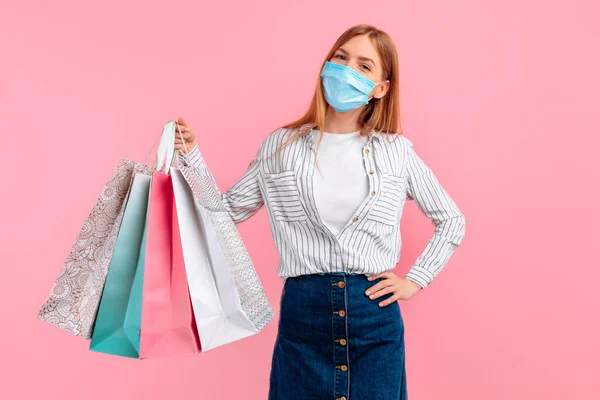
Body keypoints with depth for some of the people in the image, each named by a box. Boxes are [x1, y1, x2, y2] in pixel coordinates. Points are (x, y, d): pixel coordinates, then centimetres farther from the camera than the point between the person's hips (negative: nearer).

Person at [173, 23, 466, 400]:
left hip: (375, 314, 0)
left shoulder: (397, 151, 2)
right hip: (302, 312, 0)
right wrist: (190, 156, -5)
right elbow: (227, 211, 4)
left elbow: (452, 221, 12)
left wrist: (416, 280, 3)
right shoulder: (281, 146, 3)